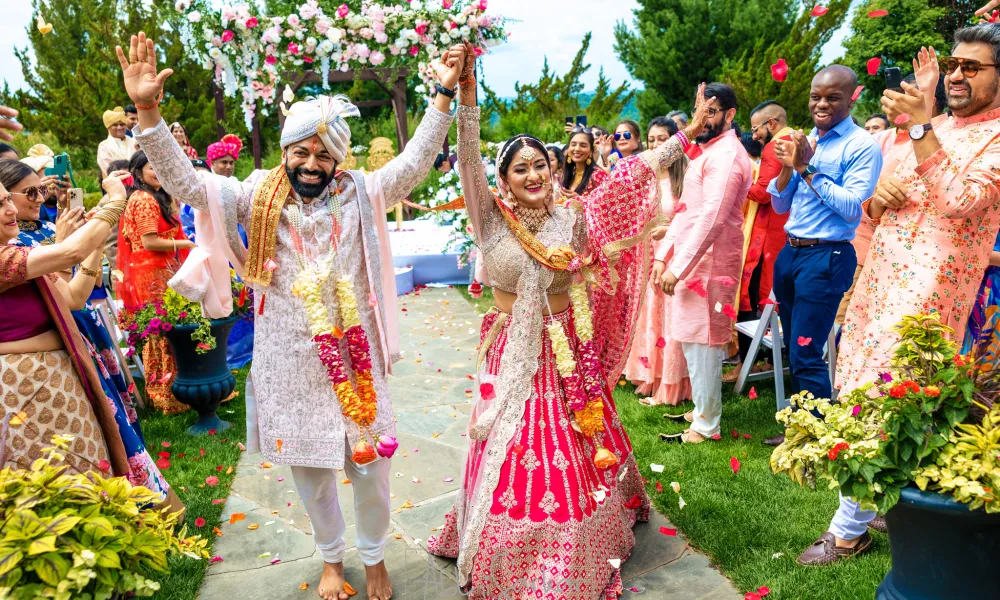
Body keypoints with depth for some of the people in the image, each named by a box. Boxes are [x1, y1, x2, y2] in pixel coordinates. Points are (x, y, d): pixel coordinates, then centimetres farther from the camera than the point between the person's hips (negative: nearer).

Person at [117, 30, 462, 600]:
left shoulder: (361, 197, -2)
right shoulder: (259, 198, -3)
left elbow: (415, 162, -6)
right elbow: (185, 182, -10)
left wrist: (445, 95, -15)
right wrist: (148, 110, -22)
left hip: (354, 360, 0)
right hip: (290, 366, 1)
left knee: (371, 467, 9)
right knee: (308, 470, 16)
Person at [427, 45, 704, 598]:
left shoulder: (572, 217, 0)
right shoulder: (491, 219, -6)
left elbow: (629, 177, 3)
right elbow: (468, 165, -20)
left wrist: (684, 137, 5)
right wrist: (467, 99, -31)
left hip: (568, 354, 2)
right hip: (512, 357, -2)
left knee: (574, 458, 12)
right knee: (512, 460, 6)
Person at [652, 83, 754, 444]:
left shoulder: (726, 155, -13)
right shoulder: (708, 152, 20)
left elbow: (711, 219, -22)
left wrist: (678, 266, -23)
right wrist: (663, 255, 12)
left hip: (708, 263, -10)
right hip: (692, 260, 10)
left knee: (701, 342, -3)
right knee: (694, 339, 15)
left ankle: (705, 426, 7)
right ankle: (701, 409, 27)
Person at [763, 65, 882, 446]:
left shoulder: (862, 146, -9)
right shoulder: (805, 142, 12)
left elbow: (852, 208, -20)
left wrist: (807, 169, -16)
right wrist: (788, 167, -6)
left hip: (826, 258, -7)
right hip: (789, 253, 8)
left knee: (807, 354, -7)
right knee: (794, 351, 15)